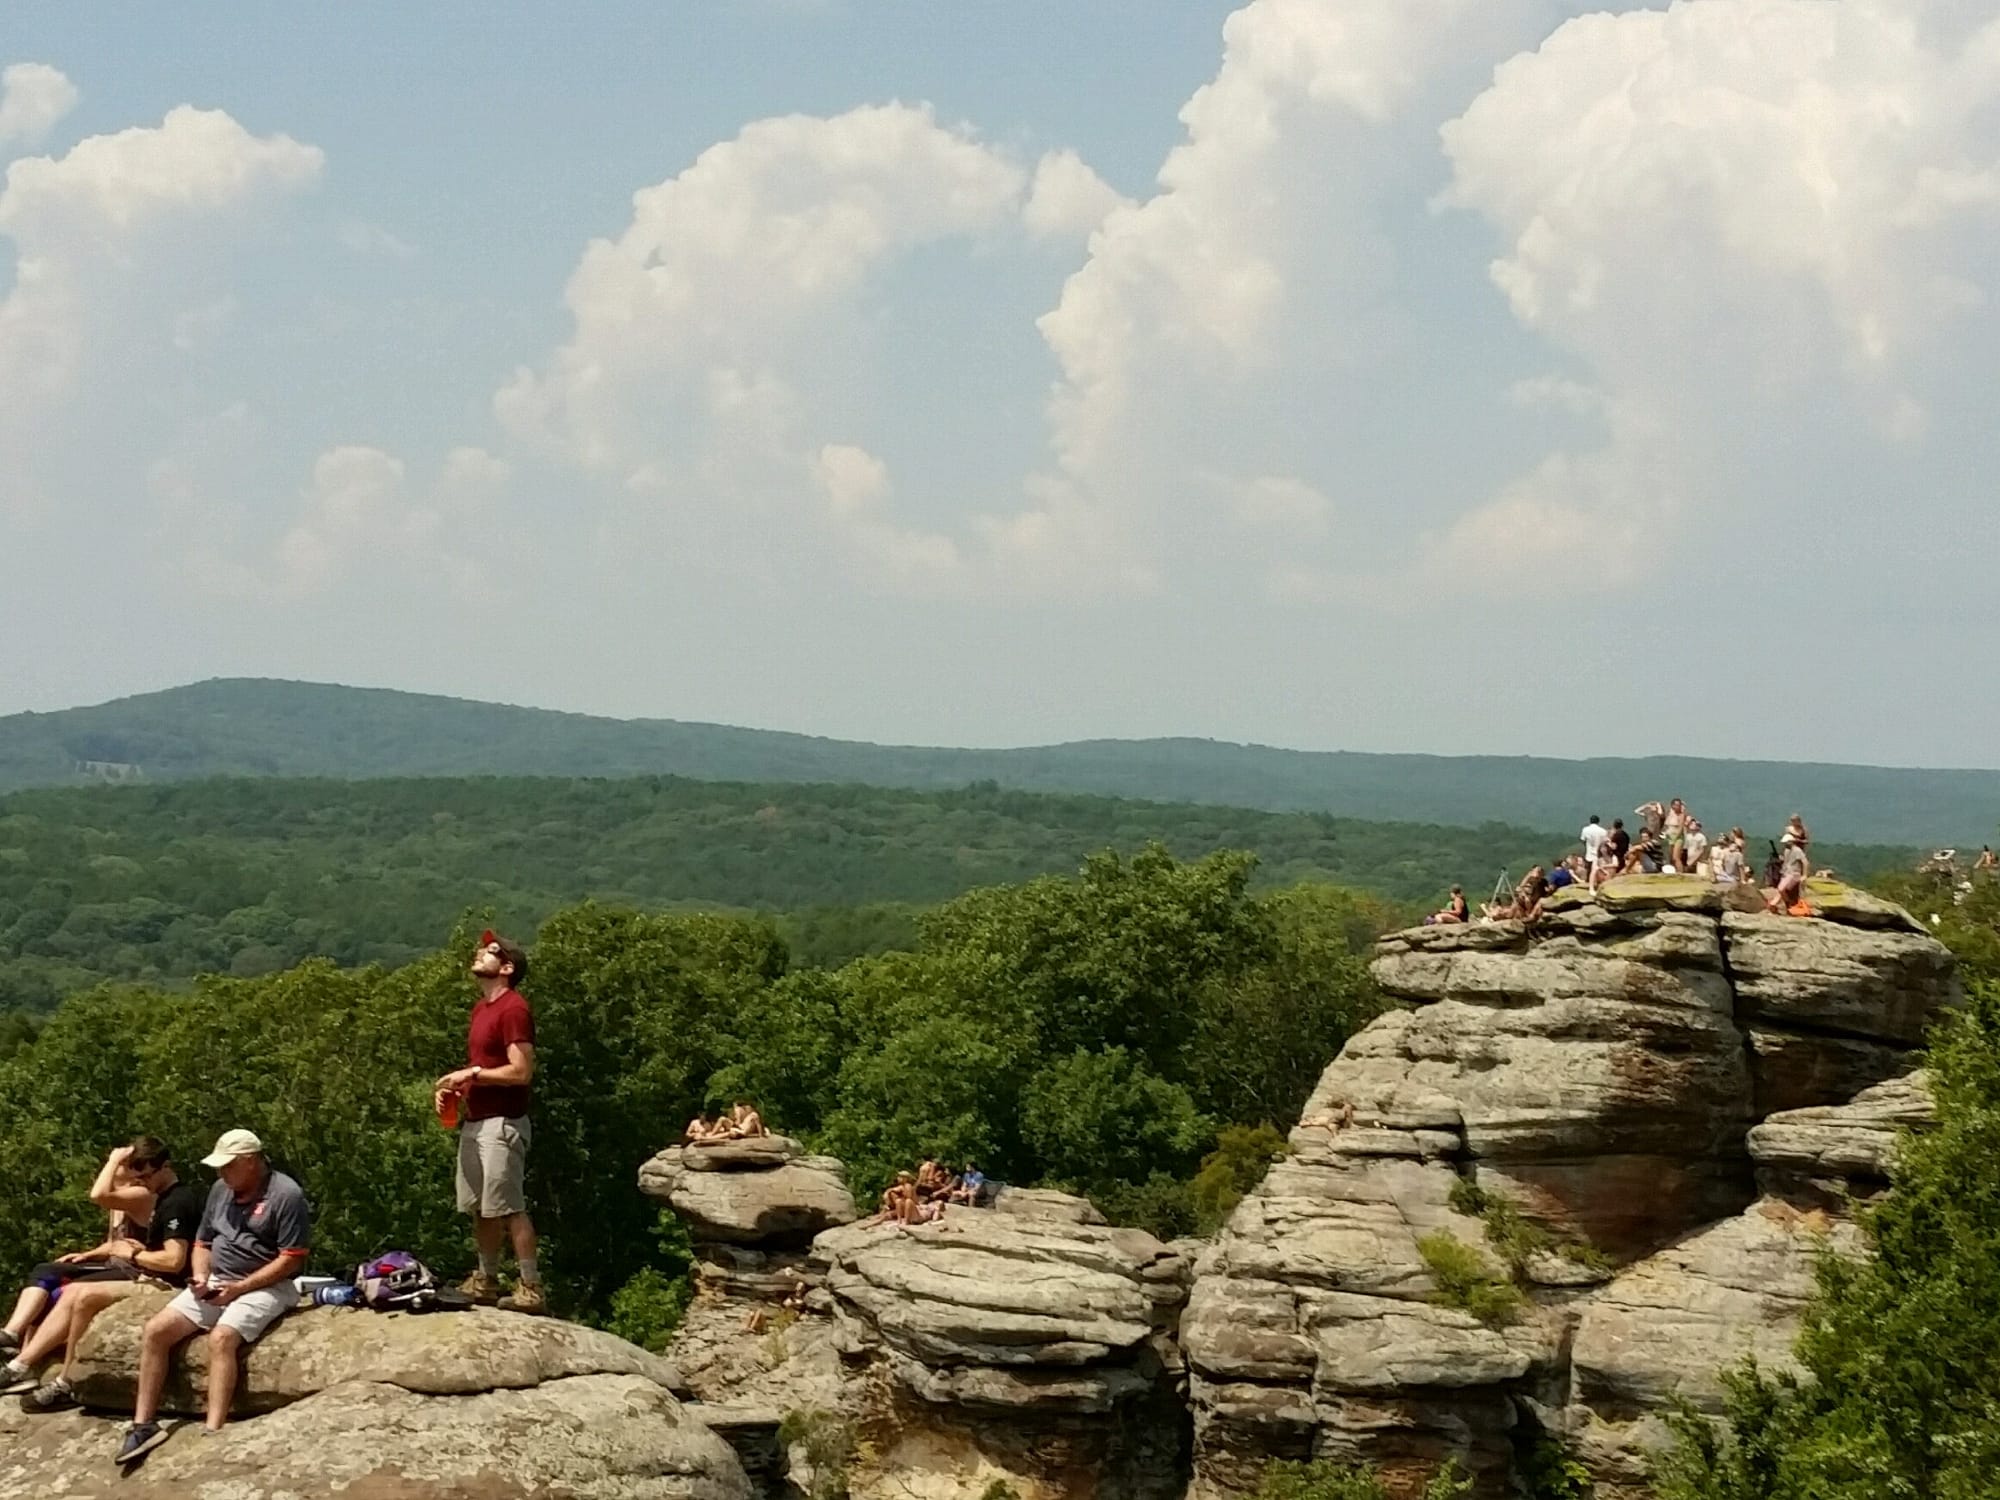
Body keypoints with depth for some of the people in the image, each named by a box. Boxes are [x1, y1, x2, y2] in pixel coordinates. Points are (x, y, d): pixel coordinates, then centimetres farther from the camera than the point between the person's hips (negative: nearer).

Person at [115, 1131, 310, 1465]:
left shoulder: (285, 1195, -12)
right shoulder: (221, 1189, 12)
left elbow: (291, 1259, -15)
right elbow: (203, 1243, 20)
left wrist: (238, 1288, -18)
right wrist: (200, 1276, -2)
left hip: (264, 1287, -8)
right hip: (216, 1283, 8)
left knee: (222, 1337, -34)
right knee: (155, 1331, -9)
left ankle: (213, 1433, -39)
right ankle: (143, 1425, -7)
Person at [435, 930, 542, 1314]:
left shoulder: (512, 1009, -14)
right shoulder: (482, 1008, 16)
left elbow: (521, 1071, -20)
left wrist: (472, 1074, -16)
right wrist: (455, 1083, 9)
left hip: (502, 1123, -10)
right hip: (474, 1121, 10)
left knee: (509, 1208, -10)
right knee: (478, 1207, 15)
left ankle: (531, 1289, -8)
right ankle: (486, 1281, 25)